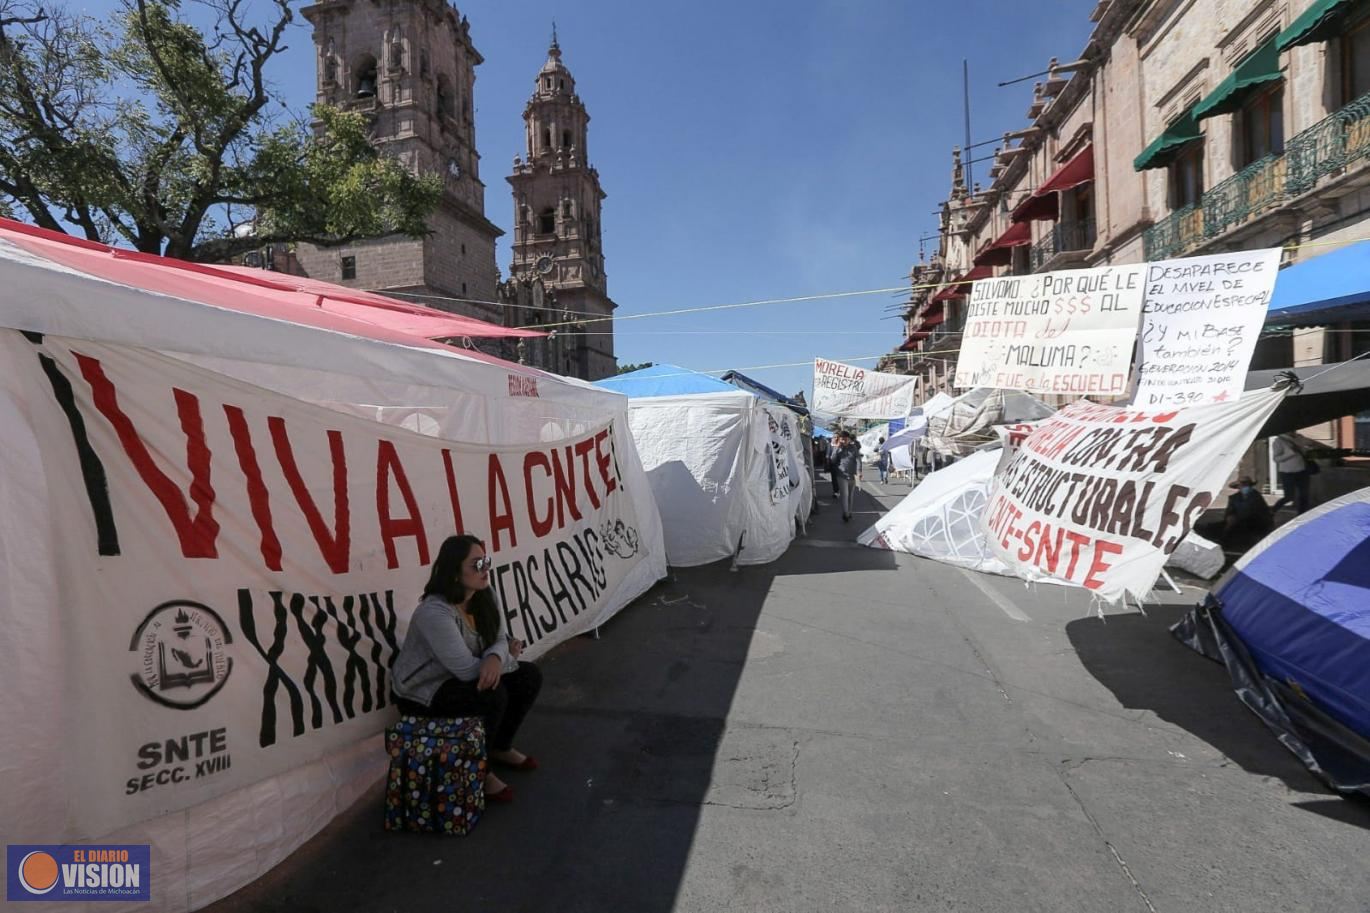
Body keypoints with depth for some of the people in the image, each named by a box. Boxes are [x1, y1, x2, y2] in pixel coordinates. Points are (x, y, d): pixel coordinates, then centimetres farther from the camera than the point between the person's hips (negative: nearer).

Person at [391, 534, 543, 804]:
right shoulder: (435, 613, -32)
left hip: (459, 678, 9)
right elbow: (467, 670, -33)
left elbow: (500, 639, -5)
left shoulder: (483, 597, -5)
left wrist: (496, 658, -30)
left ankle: (500, 748, 19)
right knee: (492, 695, -30)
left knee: (529, 676, -1)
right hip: (422, 693, -9)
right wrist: (508, 657, -17)